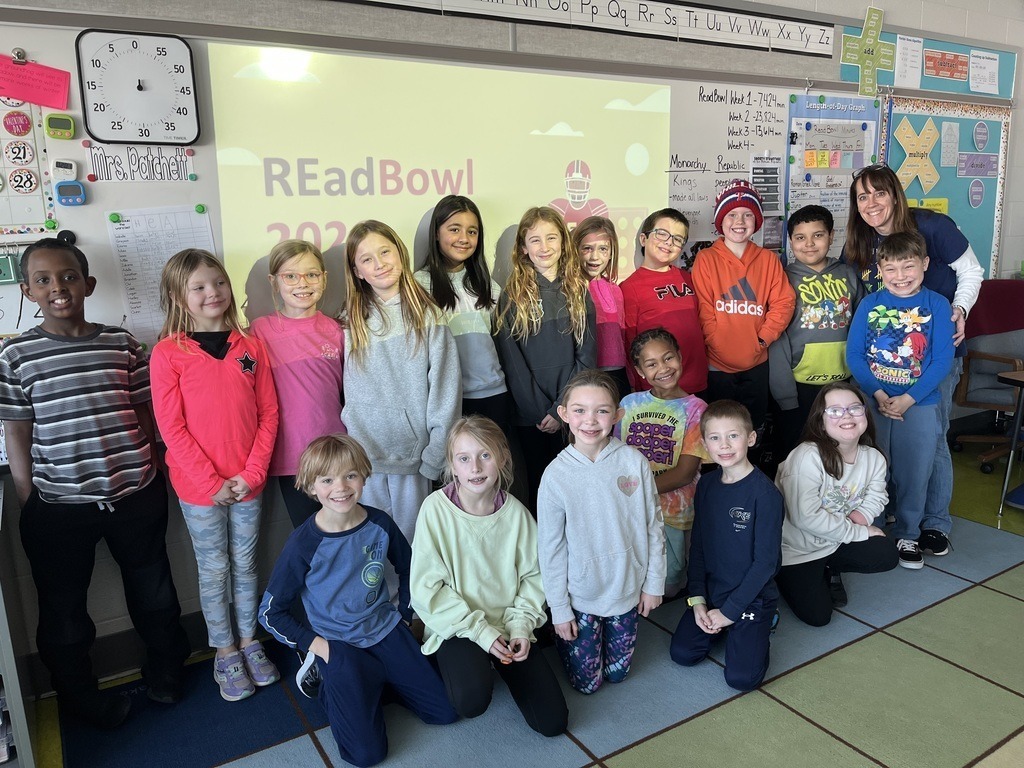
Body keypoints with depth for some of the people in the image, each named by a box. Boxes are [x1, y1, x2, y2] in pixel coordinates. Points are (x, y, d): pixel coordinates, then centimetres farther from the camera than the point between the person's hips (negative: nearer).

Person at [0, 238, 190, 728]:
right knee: (62, 608, 15)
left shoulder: (122, 343, 0)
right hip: (58, 507, -1)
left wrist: (152, 480, 6)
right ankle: (79, 695, 40)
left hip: (135, 496, 1)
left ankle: (164, 669, 42)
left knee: (153, 592, 17)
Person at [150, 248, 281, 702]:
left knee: (245, 565, 17)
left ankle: (249, 642, 34)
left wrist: (252, 473, -9)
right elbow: (171, 426, -11)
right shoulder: (167, 353, -8)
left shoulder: (251, 348, 0)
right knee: (214, 570, 12)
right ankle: (224, 652, 29)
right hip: (199, 486, -2)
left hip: (248, 483, 3)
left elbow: (268, 414, 0)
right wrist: (213, 482, -14)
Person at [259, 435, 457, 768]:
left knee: (446, 711, 1)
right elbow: (270, 612, -7)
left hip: (386, 629, 4)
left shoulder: (380, 524, -8)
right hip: (338, 644, -3)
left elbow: (408, 569, 13)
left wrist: (404, 615, 9)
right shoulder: (303, 543, -18)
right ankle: (333, 686, 12)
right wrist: (313, 644, -10)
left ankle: (377, 680, 21)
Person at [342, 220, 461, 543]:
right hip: (366, 454, 3)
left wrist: (436, 454, -9)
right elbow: (350, 392, 9)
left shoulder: (427, 316, -2)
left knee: (411, 539, 7)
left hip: (413, 455, -2)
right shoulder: (352, 321, 7)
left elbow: (445, 387, -5)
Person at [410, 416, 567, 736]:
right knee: (472, 701, -32)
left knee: (552, 721, -1)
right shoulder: (436, 508, -16)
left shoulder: (515, 511, -8)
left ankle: (500, 665, 23)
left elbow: (532, 575, 2)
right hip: (456, 628, -3)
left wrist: (522, 626, -11)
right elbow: (427, 588, -14)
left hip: (508, 627, 3)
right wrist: (480, 630, -17)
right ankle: (457, 667, 5)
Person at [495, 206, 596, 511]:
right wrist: (541, 410, -10)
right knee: (539, 483, 9)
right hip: (530, 414, -1)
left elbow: (587, 354, -1)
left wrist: (562, 409, -11)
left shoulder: (579, 291, 4)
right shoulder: (513, 295, -1)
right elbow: (511, 360, -5)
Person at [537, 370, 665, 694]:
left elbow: (654, 526, -3)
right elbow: (551, 548, -10)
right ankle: (562, 638, 38)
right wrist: (559, 610, -6)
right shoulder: (556, 475, -17)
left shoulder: (634, 462, -14)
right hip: (580, 596, -2)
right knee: (586, 682, 11)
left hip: (627, 590, 2)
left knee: (617, 672, 18)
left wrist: (654, 582, 1)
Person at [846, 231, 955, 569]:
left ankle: (908, 534, 28)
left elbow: (942, 361, -8)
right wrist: (878, 394, -15)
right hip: (872, 402, 1)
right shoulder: (870, 304, 0)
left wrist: (907, 399, -16)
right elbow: (854, 354, -4)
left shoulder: (937, 305, -3)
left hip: (920, 404, 0)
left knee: (914, 473, 9)